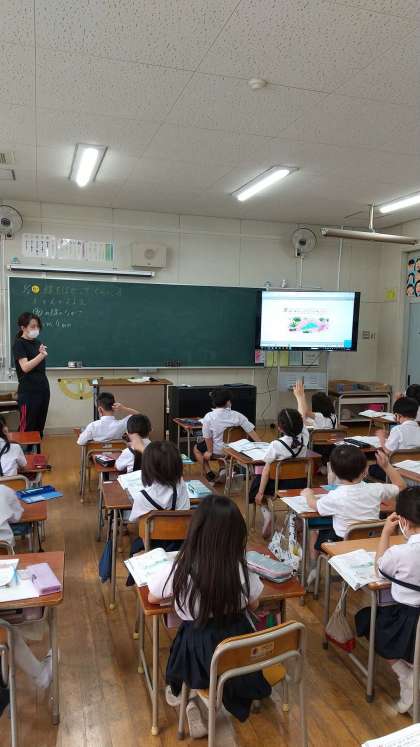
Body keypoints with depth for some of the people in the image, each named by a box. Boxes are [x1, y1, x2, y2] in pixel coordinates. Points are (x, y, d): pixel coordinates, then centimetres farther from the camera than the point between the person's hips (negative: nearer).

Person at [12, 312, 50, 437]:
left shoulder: (38, 342, 12)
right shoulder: (19, 344, -6)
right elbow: (25, 367, -19)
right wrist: (41, 355, -28)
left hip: (43, 388, 6)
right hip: (28, 392, -6)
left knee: (39, 427, 8)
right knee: (26, 428, -3)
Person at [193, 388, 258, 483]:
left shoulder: (208, 417, -19)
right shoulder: (237, 415, -15)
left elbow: (207, 437, -14)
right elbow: (251, 431, -15)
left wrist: (209, 451, 0)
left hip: (217, 452, -3)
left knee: (197, 448, 25)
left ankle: (210, 475, 19)